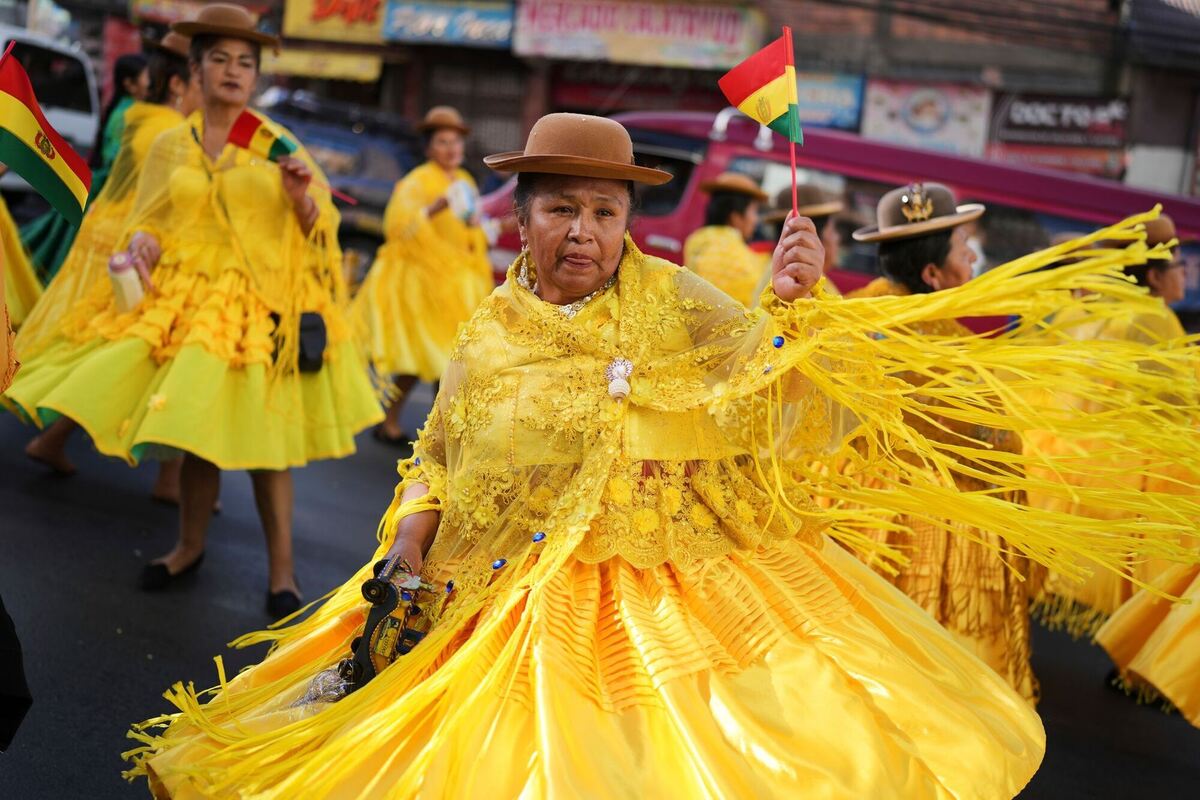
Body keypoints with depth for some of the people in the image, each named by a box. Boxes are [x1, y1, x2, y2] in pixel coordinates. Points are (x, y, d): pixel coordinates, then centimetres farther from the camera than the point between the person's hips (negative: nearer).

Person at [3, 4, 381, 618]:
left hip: (259, 305, -2)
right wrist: (141, 243, -13)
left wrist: (300, 195, -17)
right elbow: (147, 222, 10)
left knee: (261, 435, -5)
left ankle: (281, 572, 3)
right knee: (194, 432, 6)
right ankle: (190, 548, 26)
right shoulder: (170, 147, 9)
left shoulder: (276, 142, 6)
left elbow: (315, 227, 4)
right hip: (185, 300, 2)